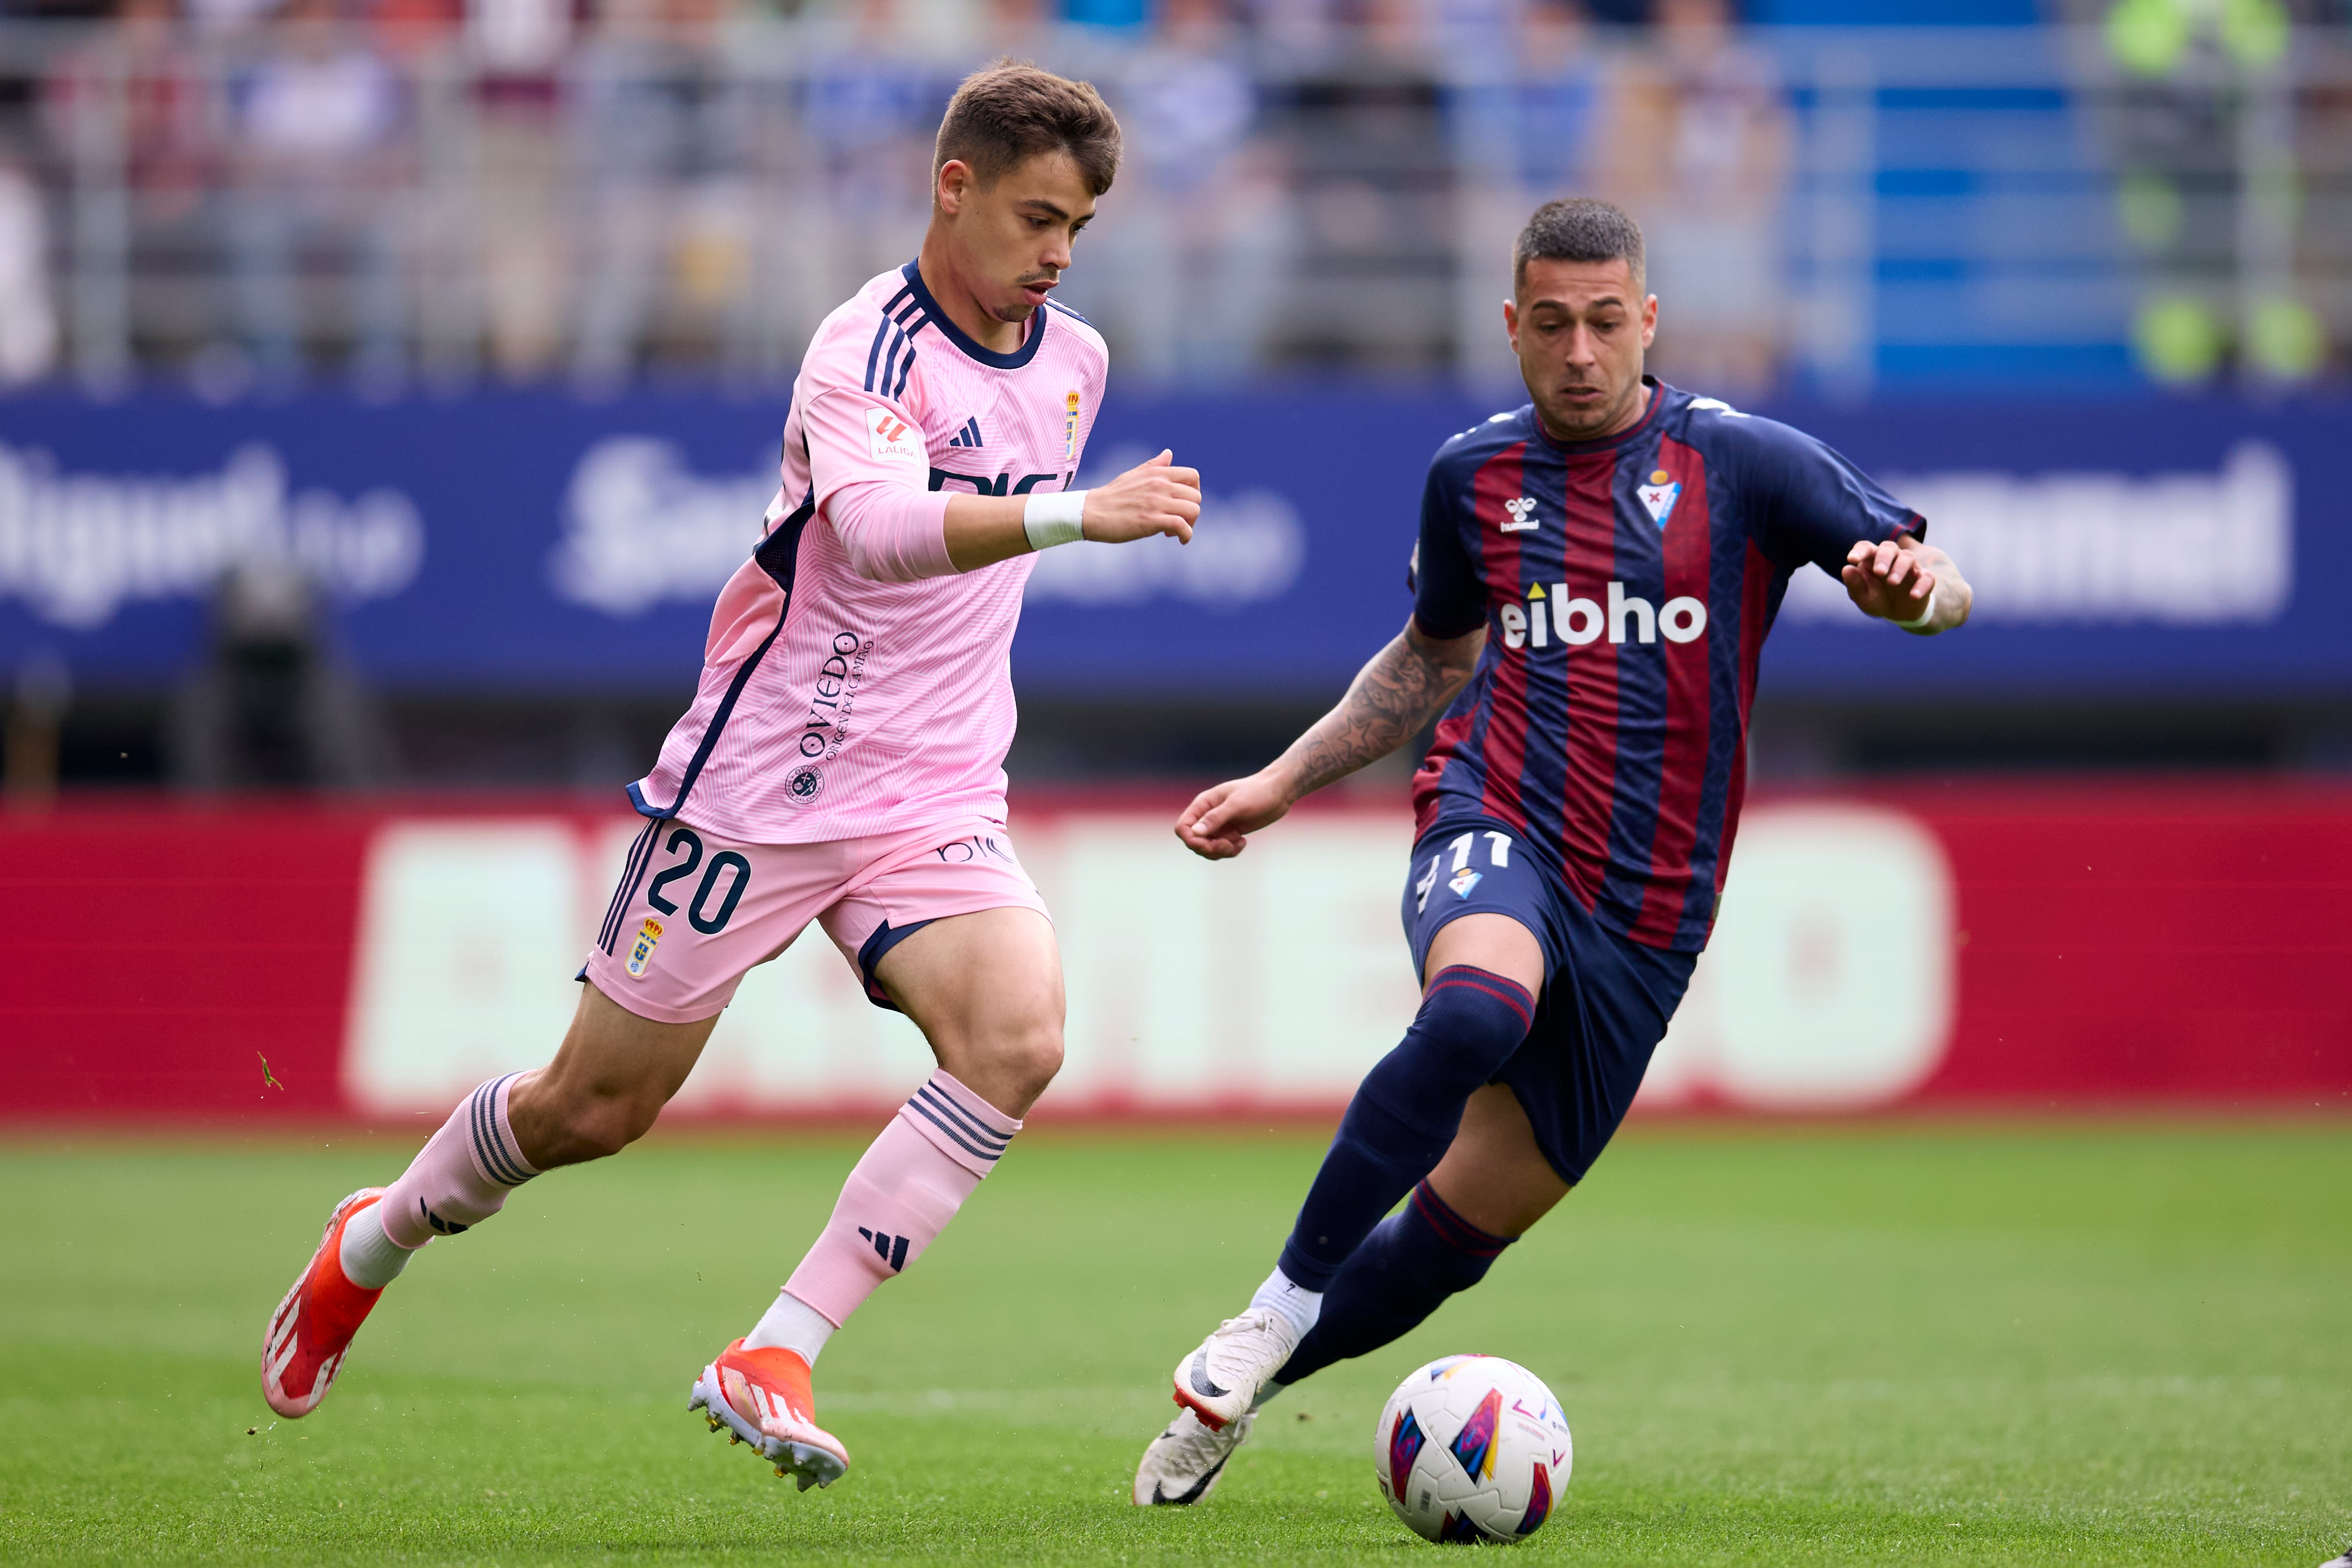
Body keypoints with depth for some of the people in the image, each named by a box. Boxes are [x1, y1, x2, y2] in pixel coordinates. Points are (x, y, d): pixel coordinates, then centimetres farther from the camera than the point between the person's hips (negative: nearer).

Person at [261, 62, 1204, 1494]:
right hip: (765, 784, -5)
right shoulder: (867, 351, -17)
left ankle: (775, 1360, -21)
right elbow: (877, 526, -39)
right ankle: (375, 1243, 36)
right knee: (597, 1108, 5)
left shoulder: (1074, 363, 7)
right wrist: (1080, 515, -49)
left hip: (939, 802, 5)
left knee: (1018, 1039, -24)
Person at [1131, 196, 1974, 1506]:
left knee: (1465, 1227, 4)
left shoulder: (1741, 462, 1)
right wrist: (1280, 783, 22)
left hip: (1646, 905, 0)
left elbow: (1943, 589, -2)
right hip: (1497, 833, 0)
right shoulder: (1475, 475, 10)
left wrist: (1909, 585, -27)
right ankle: (1282, 1306, -29)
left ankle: (1237, 1387, 25)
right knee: (1478, 1010, -37)